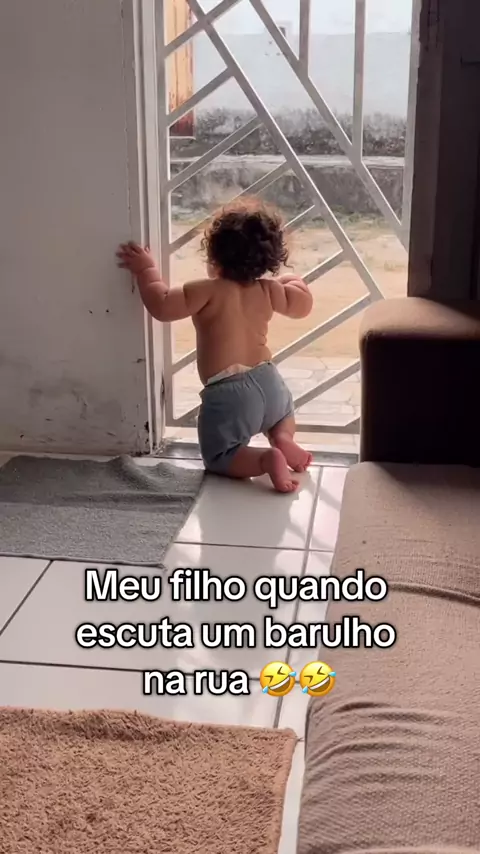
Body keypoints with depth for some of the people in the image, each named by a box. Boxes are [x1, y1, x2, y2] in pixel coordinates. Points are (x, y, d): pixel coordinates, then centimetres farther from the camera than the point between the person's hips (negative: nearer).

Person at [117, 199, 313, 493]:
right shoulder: (268, 290, 6)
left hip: (228, 394, -6)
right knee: (283, 409, 40)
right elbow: (302, 304, 22)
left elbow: (162, 306, -12)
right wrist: (295, 283, 42)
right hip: (268, 382, 6)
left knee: (219, 458, 10)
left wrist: (147, 269, 2)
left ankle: (267, 459, -19)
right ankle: (284, 438, 5)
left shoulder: (209, 291, -11)